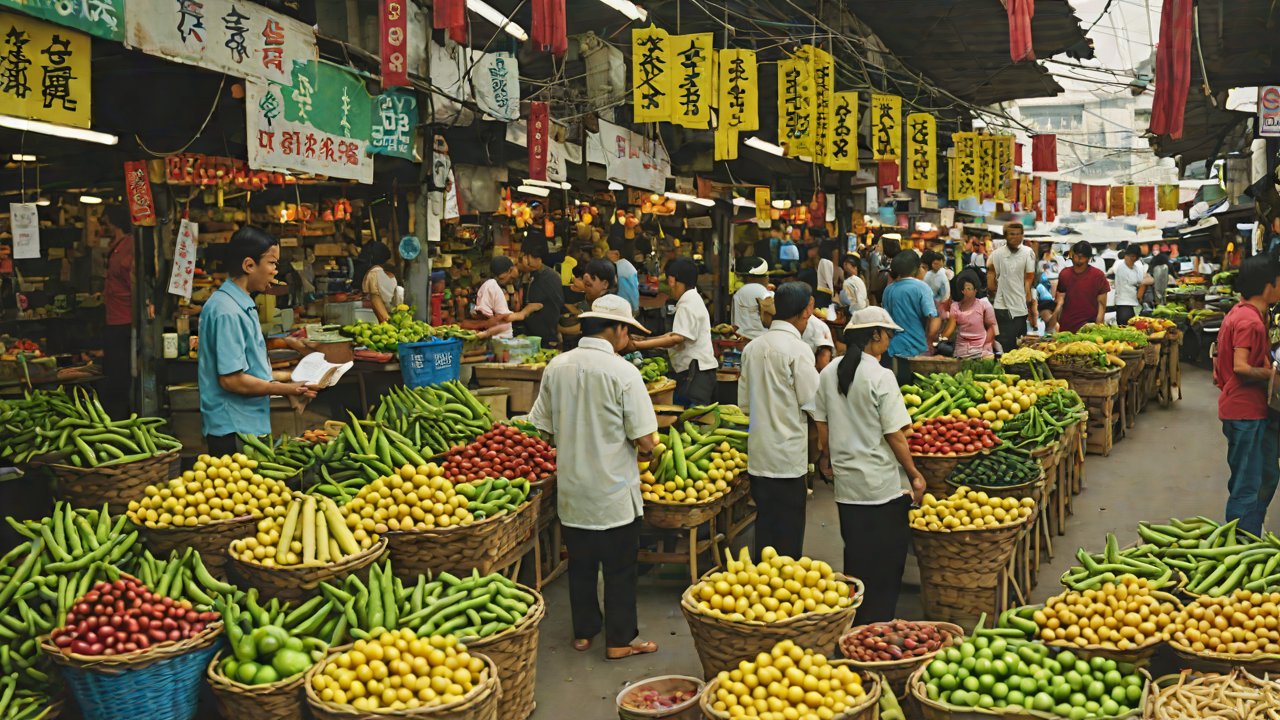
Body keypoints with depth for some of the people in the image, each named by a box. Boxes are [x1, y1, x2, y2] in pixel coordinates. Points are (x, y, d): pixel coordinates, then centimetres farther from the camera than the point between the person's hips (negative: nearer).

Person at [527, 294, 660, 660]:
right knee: (620, 567, 10)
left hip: (571, 488, 5)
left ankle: (584, 631, 31)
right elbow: (644, 440, -18)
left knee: (580, 563, 18)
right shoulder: (623, 372, -17)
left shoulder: (556, 366, -3)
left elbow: (545, 429, 5)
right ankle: (620, 640, 20)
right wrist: (646, 454, 4)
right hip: (614, 492, -5)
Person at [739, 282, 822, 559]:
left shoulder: (752, 347, 5)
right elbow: (813, 402, -13)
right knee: (788, 535, 4)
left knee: (764, 525, 16)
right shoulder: (798, 350, -15)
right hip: (789, 456, -6)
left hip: (758, 455, 6)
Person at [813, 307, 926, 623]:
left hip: (846, 481, 6)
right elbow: (895, 434, -15)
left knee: (855, 557, 18)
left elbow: (821, 421, 10)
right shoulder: (881, 377, -16)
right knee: (886, 561, 6)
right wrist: (915, 475, -5)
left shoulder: (830, 372, 2)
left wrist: (826, 456, 25)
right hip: (883, 484, -6)